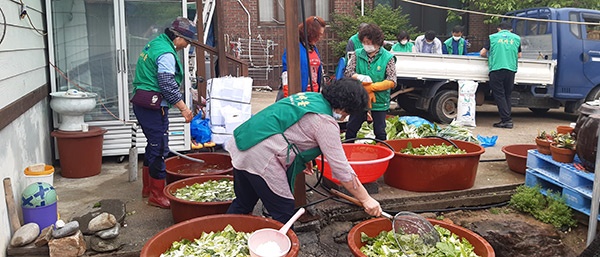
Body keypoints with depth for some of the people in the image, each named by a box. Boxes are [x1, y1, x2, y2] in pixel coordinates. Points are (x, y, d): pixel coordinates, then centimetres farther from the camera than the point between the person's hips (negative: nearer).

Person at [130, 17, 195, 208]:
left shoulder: (155, 44, 17)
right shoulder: (166, 54, -16)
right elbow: (168, 86, -20)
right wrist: (184, 108, -16)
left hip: (141, 103, 11)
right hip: (153, 105, -11)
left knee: (154, 144, 19)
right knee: (159, 148, -5)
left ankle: (148, 187, 31)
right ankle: (156, 195, 2)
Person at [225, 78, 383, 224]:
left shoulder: (310, 96, 13)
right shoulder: (326, 122, -12)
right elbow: (341, 168, -10)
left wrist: (302, 159, 25)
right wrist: (366, 200, -2)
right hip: (261, 157, -10)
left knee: (242, 205, 23)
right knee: (283, 214, 2)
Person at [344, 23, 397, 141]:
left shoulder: (387, 58, -9)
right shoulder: (358, 54, -1)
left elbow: (392, 82, -15)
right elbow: (348, 73, -5)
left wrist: (371, 87, -22)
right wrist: (362, 78, -22)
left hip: (379, 102, -3)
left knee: (380, 132, 10)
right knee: (351, 129, 14)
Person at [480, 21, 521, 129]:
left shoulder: (493, 37, 10)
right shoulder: (516, 38, 16)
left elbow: (482, 53, 9)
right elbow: (519, 55, 23)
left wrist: (490, 56, 30)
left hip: (496, 69, -3)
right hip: (511, 69, 3)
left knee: (499, 95, -1)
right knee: (507, 95, 11)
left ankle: (506, 119, -7)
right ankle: (506, 119, 11)